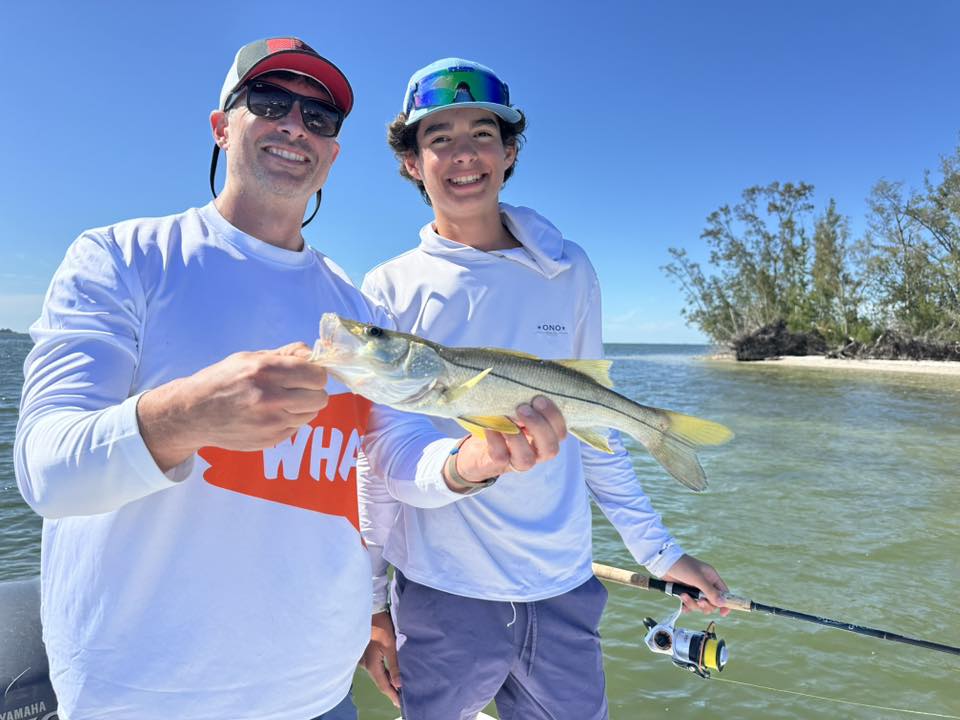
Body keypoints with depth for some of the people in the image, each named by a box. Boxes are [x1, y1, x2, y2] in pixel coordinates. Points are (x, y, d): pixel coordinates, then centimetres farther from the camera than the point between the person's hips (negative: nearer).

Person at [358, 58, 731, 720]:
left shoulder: (569, 273, 1)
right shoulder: (388, 291, -3)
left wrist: (658, 549, 5)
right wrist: (371, 602, 1)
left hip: (563, 591, 2)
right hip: (438, 594, -1)